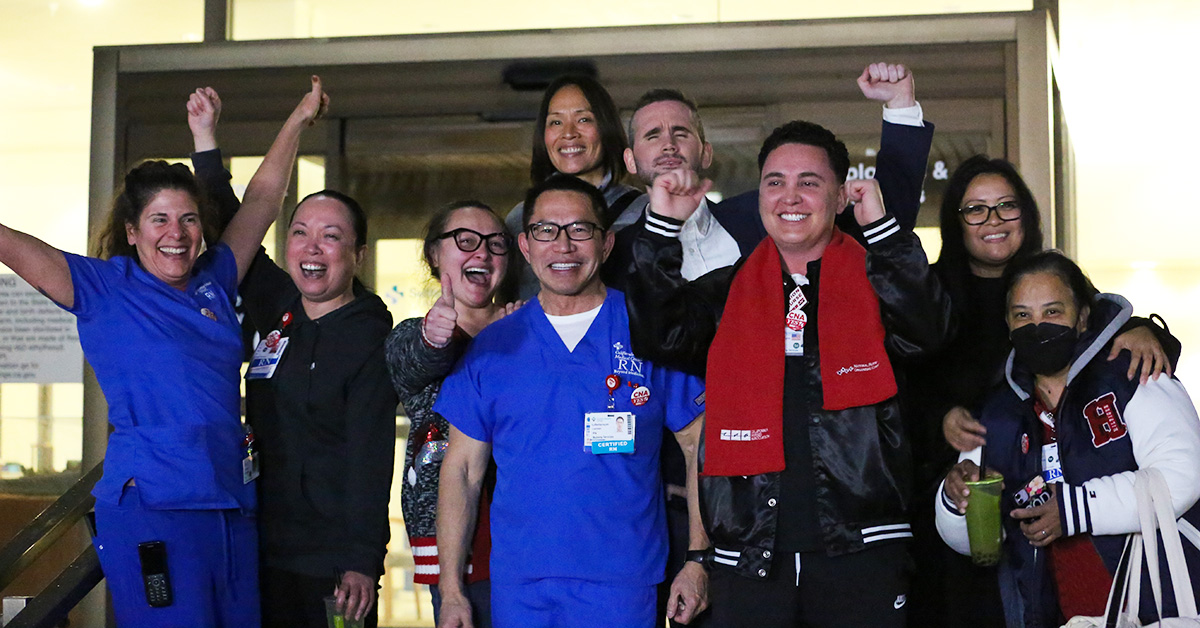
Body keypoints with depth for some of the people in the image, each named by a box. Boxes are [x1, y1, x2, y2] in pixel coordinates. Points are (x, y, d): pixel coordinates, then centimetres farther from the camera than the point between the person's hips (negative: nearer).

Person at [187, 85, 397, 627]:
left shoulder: (370, 339, -11)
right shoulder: (278, 309, 8)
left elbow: (370, 460, -16)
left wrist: (363, 564, -21)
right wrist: (205, 140, 16)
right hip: (266, 552, 6)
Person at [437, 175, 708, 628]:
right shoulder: (492, 348, 6)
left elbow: (701, 449, 2)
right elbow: (462, 470, 7)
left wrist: (698, 561, -5)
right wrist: (451, 589, 2)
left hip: (622, 588, -2)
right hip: (517, 587, 2)